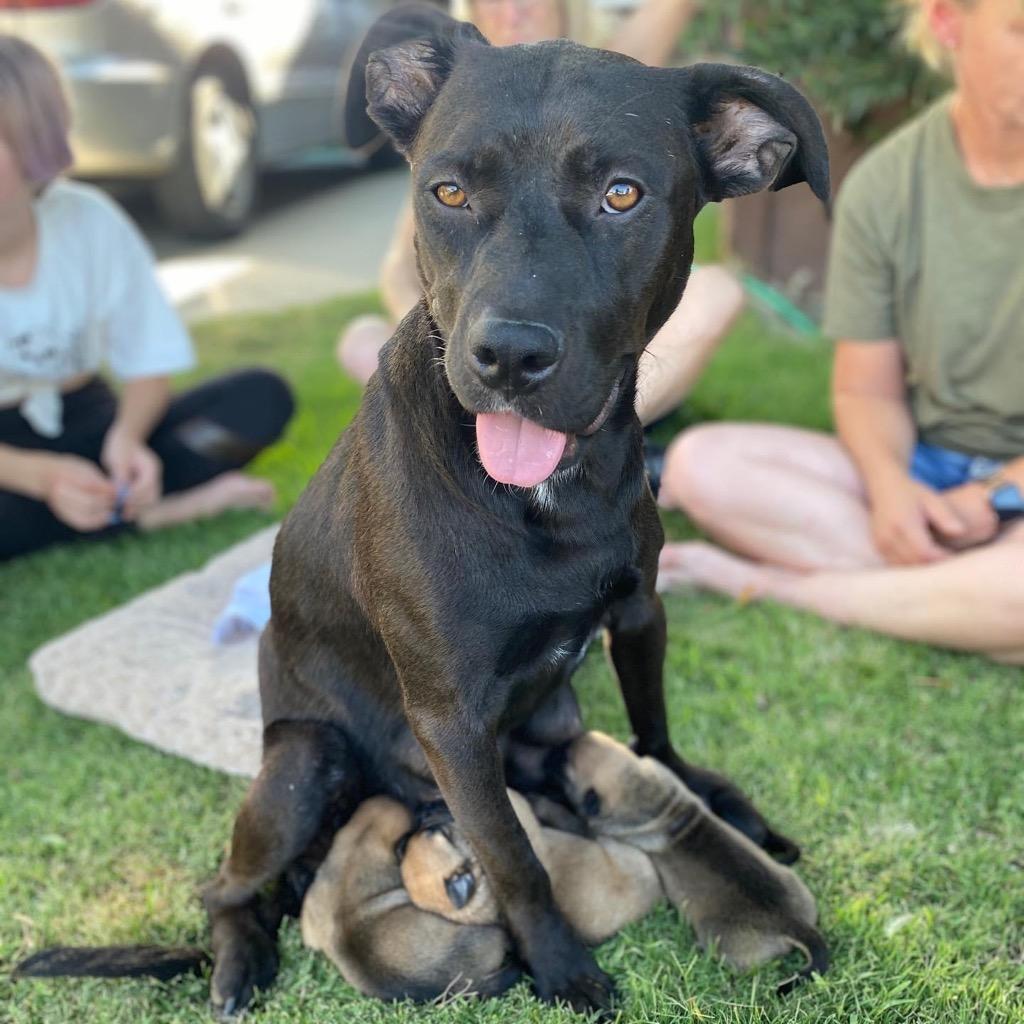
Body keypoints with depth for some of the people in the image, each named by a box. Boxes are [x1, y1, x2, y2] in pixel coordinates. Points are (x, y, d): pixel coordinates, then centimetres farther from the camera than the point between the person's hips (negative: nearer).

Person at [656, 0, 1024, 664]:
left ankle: (756, 579, -18)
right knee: (702, 461, -18)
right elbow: (868, 388, 2)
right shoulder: (885, 185, -3)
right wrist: (890, 486, -18)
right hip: (925, 468, 3)